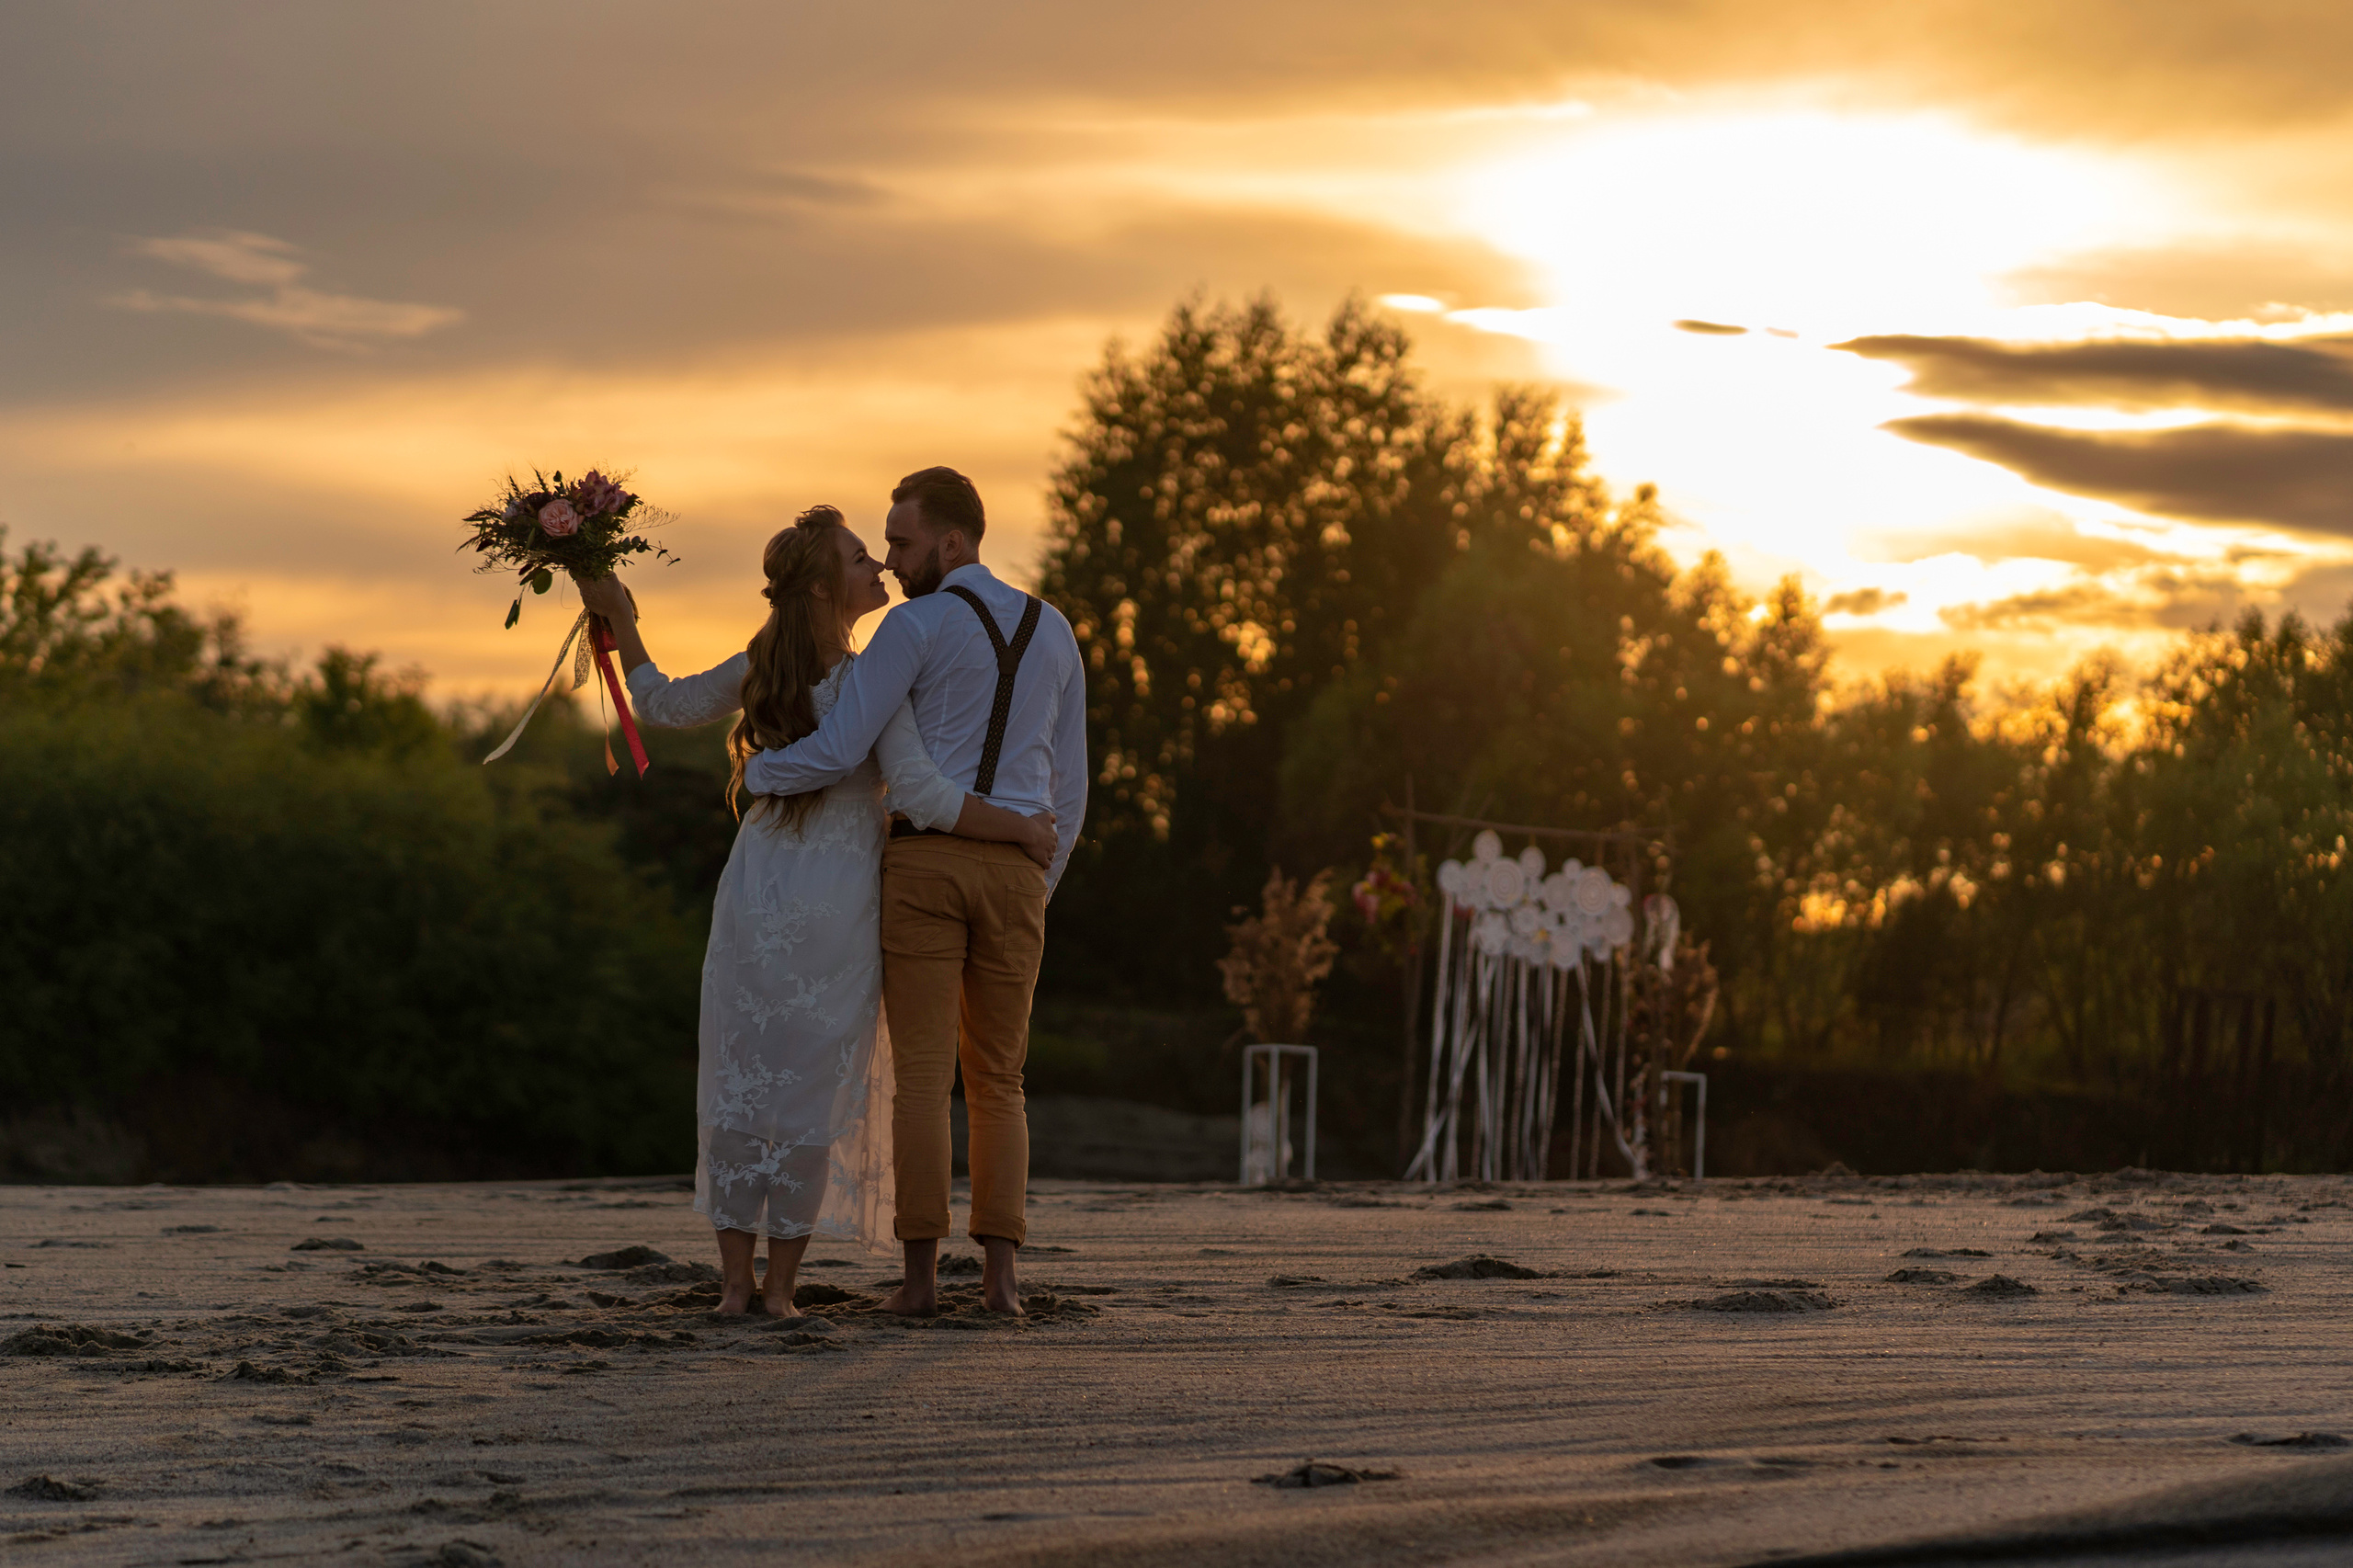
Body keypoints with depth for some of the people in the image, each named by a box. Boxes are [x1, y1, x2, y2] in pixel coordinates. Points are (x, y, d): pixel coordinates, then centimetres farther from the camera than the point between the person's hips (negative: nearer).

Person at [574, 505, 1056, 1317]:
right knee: (816, 1093, 4)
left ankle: (735, 1282, 3)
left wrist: (619, 617, 23)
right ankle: (781, 1287, 2)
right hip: (837, 913, -4)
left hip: (754, 905, 4)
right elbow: (919, 794, -24)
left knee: (739, 1087, 8)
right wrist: (1024, 829, -13)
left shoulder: (760, 671, -2)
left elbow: (662, 705, 13)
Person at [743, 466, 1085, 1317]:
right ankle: (1000, 1273, 0)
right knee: (996, 1080, 11)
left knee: (921, 1075, 0)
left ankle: (921, 1273, -3)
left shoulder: (914, 626, -6)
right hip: (1011, 872, 4)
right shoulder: (1053, 634, 13)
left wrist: (758, 771, 10)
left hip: (922, 864, -4)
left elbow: (835, 752, -12)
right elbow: (1067, 787, 15)